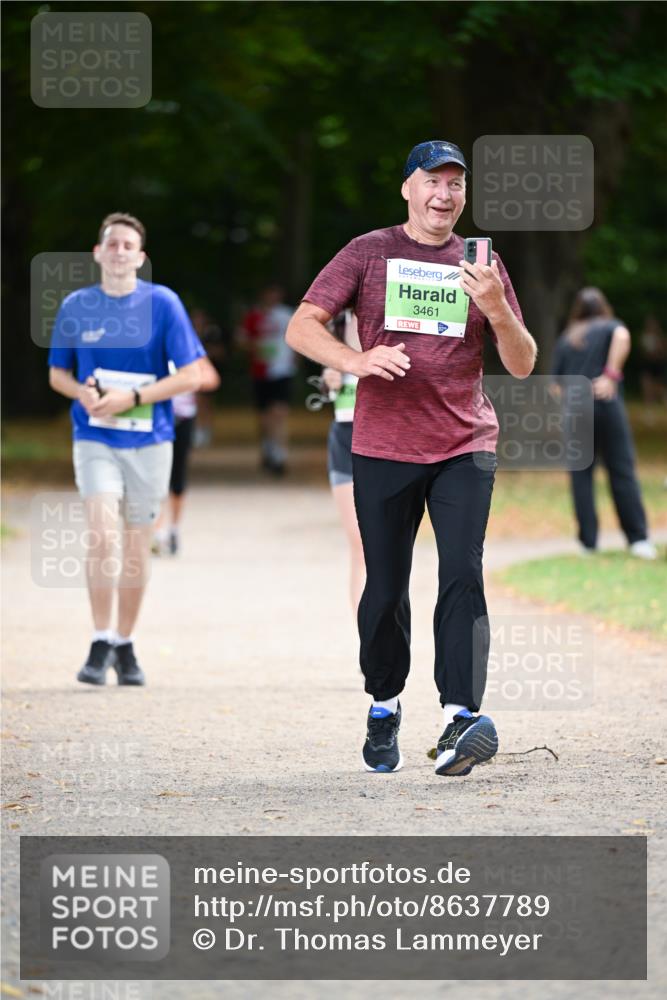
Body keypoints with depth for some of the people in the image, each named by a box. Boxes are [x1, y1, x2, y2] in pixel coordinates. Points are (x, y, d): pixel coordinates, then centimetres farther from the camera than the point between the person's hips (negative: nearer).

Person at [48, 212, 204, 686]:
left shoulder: (162, 303, -4)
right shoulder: (76, 306, 2)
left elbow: (191, 376, -5)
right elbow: (57, 373, 13)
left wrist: (132, 398, -16)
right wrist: (83, 393, -10)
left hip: (149, 438, 0)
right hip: (95, 438, 0)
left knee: (137, 544, 7)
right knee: (102, 535, -17)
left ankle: (125, 644, 21)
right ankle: (100, 644, -8)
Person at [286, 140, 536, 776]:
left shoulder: (481, 265, 9)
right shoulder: (368, 253, 4)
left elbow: (522, 365, 5)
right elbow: (302, 327, -3)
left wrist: (497, 310, -15)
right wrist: (357, 361, -22)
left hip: (464, 448, 0)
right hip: (383, 448, 0)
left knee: (463, 575, -15)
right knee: (386, 586, 5)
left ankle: (459, 721, -24)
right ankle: (383, 707, 25)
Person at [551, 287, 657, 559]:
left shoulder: (565, 340, 16)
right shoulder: (609, 327, 8)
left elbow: (556, 385, 12)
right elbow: (622, 336, -17)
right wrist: (611, 375, -17)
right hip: (607, 405, -2)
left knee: (581, 476, 5)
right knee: (623, 473, 0)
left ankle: (588, 541, 3)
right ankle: (638, 539, -4)